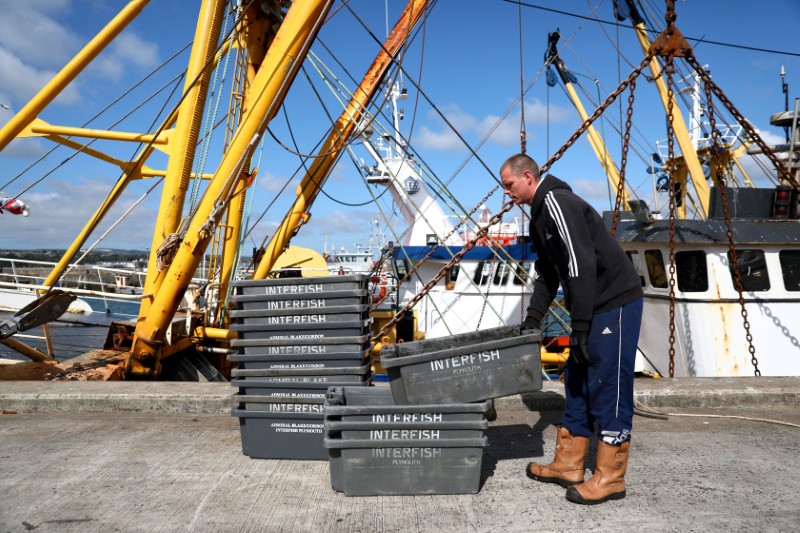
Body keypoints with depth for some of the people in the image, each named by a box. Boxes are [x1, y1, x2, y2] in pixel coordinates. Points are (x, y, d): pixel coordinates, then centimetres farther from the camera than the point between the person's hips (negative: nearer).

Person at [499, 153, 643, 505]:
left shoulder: (557, 202, -16)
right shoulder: (540, 213, 16)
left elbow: (582, 266, -24)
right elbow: (547, 274, 21)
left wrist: (579, 326, -22)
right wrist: (532, 320, 13)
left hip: (616, 304, -10)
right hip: (593, 308, 11)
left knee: (609, 388, -4)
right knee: (577, 384, 13)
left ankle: (610, 478, 8)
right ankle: (568, 465, 23)